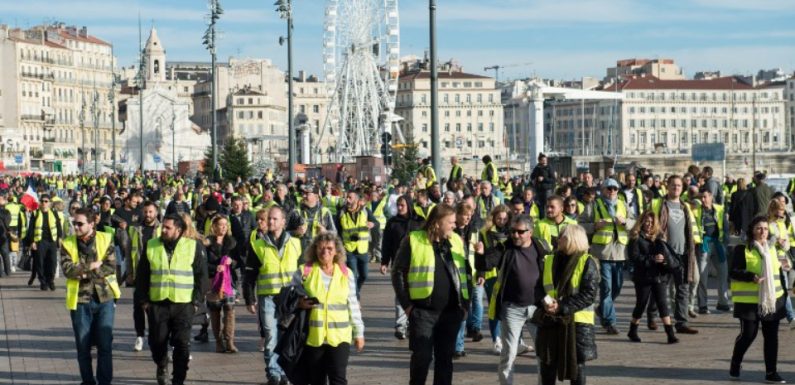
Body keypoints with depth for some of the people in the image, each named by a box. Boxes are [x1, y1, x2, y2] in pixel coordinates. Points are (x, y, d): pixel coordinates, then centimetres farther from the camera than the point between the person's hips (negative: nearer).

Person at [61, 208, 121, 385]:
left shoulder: (106, 240, -1)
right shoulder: (67, 244, 1)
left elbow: (111, 267, -11)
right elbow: (68, 269, -12)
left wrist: (85, 272, -14)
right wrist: (93, 266, -15)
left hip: (104, 297, -1)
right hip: (80, 299, 1)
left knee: (105, 344, 0)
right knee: (83, 345, 7)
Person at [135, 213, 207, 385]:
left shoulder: (194, 247, -1)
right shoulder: (151, 246, 5)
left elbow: (201, 276, 3)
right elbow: (142, 276, 10)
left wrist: (196, 300, -3)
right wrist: (142, 300, 5)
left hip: (183, 304, -2)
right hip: (157, 303, 2)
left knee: (182, 343, -4)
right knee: (157, 341, 5)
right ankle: (161, 366, 34)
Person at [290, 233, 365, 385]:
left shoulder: (346, 274, 8)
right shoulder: (304, 271, 3)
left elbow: (353, 306, 14)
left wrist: (358, 333, 14)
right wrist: (298, 303, -14)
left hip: (339, 337, 0)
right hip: (312, 337, 0)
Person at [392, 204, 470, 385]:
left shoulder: (457, 241, 8)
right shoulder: (414, 240, -6)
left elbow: (466, 270, 17)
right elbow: (398, 272, -5)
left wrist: (464, 302, 9)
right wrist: (406, 304, -8)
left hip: (451, 311, 4)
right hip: (423, 311, -4)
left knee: (445, 357, 9)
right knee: (422, 356, -3)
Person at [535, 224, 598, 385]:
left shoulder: (587, 263, -6)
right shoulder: (549, 261, 11)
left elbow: (589, 294, -14)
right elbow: (538, 287, 9)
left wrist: (562, 307, -21)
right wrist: (544, 301, -14)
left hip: (577, 323, -5)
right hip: (550, 321, 5)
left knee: (577, 365, 3)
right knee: (547, 365, 10)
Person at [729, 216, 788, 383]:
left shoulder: (772, 248, 12)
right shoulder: (742, 249, -8)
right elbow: (733, 272, -12)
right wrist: (751, 277, -27)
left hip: (772, 300, 6)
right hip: (749, 301, -6)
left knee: (771, 336, 5)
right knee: (748, 334, -4)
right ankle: (735, 366, 19)